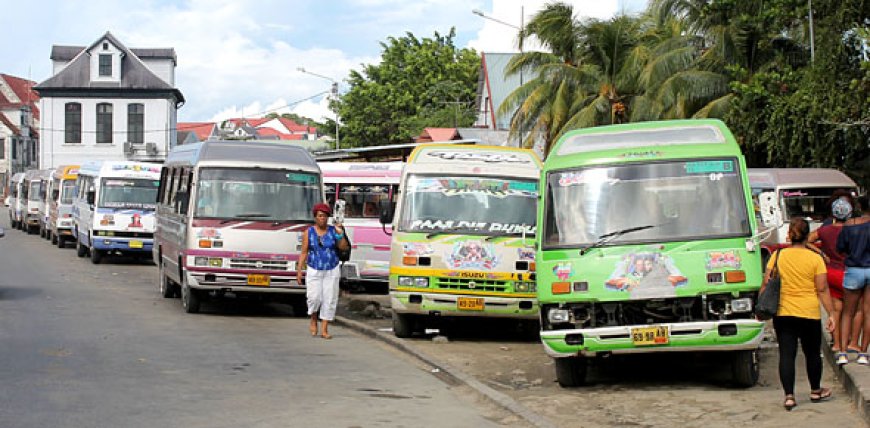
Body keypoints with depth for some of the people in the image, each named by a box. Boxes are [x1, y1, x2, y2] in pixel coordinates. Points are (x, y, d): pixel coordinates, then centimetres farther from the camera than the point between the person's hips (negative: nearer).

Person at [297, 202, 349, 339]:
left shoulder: (333, 230, 2)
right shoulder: (309, 233, 2)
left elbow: (344, 247, -3)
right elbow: (304, 252, 3)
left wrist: (340, 234, -17)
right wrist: (299, 270, -4)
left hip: (331, 271, 1)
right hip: (314, 271, -1)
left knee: (329, 300, -2)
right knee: (314, 298, -13)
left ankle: (324, 329, 3)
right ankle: (313, 321, 14)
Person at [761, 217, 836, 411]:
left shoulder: (778, 256, -1)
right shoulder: (816, 259, -6)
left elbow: (766, 284, 0)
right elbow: (822, 290, -7)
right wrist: (831, 313, -2)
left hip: (783, 313, 1)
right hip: (809, 313, -1)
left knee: (786, 354, 3)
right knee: (812, 353, 16)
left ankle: (789, 396, -5)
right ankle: (815, 391, 31)